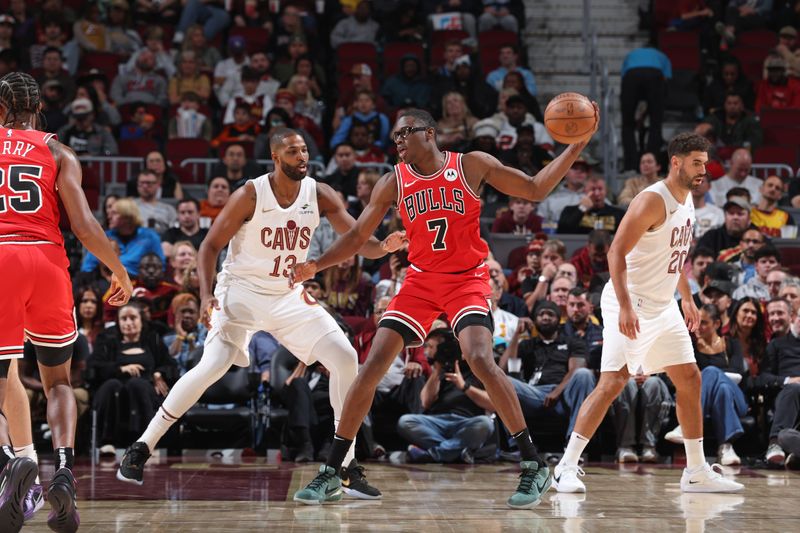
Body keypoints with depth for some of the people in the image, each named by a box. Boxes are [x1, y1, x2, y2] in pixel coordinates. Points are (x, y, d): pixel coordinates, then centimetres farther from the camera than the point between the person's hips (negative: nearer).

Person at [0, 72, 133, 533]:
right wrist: (120, 273, 13)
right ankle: (65, 471, -5)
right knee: (58, 382, 18)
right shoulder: (58, 153, 11)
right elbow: (84, 225, 1)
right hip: (47, 259, 1)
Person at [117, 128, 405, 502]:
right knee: (213, 366, -22)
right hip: (242, 292, -4)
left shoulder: (319, 195, -4)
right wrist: (206, 295, -24)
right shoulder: (251, 195, -15)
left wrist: (383, 246, -31)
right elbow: (211, 245, -10)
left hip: (289, 296, 5)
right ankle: (141, 448, -10)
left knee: (345, 358, -9)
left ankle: (346, 464, -1)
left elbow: (359, 241, -8)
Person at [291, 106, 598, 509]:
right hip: (421, 280, 3)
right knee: (372, 365, -6)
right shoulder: (393, 183, 1)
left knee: (480, 359, -26)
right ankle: (330, 474, 3)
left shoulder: (471, 165, -5)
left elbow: (535, 190, 0)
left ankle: (533, 465, -16)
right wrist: (315, 266, -8)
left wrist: (576, 146, -9)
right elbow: (358, 236, 7)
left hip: (468, 278, -3)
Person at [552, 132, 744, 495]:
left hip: (663, 306, 9)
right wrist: (625, 306, -31)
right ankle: (567, 467, -10)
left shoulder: (687, 200, 10)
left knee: (690, 379, 9)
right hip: (632, 303, -9)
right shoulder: (653, 201, -18)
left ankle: (697, 472, 16)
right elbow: (616, 252, -23)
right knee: (613, 382, -15)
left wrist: (687, 298, 25)